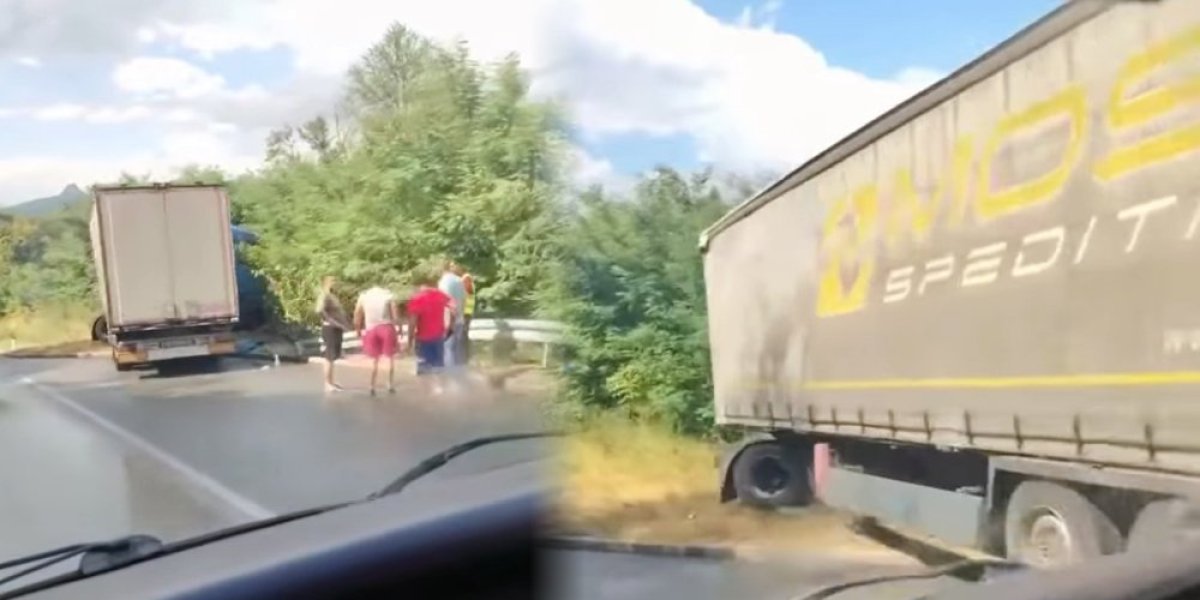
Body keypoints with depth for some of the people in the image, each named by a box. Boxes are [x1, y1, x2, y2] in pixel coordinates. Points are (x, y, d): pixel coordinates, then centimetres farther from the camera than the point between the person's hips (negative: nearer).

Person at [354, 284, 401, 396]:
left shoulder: (363, 296, 8)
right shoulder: (389, 295, 1)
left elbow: (357, 317, 6)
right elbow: (396, 316, -7)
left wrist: (358, 331, 17)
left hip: (371, 330, 2)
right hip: (387, 328, -2)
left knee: (374, 360, 17)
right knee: (391, 358, 16)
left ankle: (372, 387, 11)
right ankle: (391, 385, 15)